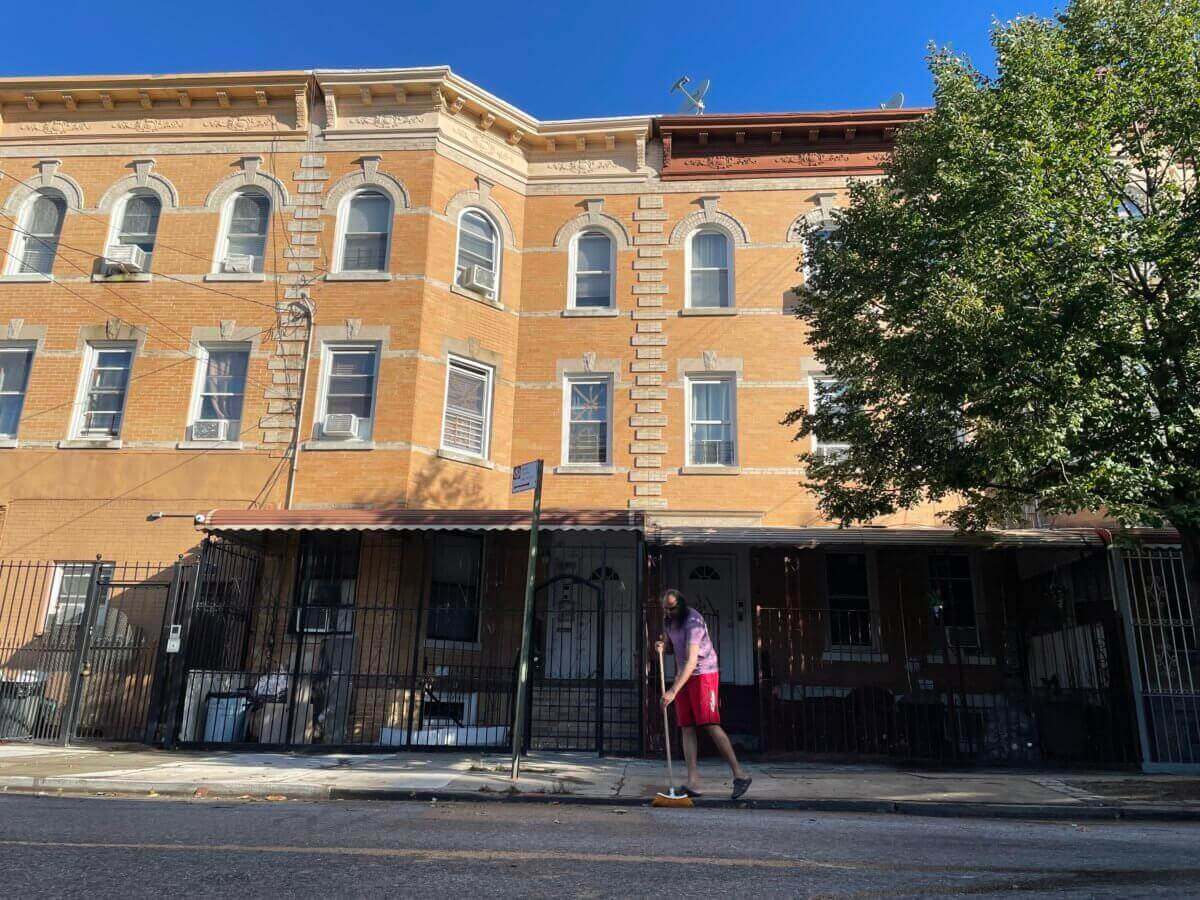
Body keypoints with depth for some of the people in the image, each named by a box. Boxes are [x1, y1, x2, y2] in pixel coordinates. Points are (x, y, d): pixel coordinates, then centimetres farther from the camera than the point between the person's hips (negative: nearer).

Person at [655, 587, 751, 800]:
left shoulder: (693, 621, -22)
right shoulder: (668, 621, 6)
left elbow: (692, 660, -29)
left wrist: (673, 690, -35)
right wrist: (662, 646, -2)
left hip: (703, 674, -8)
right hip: (683, 676, 8)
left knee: (710, 725, -15)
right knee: (686, 728, -1)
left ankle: (740, 775, -7)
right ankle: (693, 783, -4)